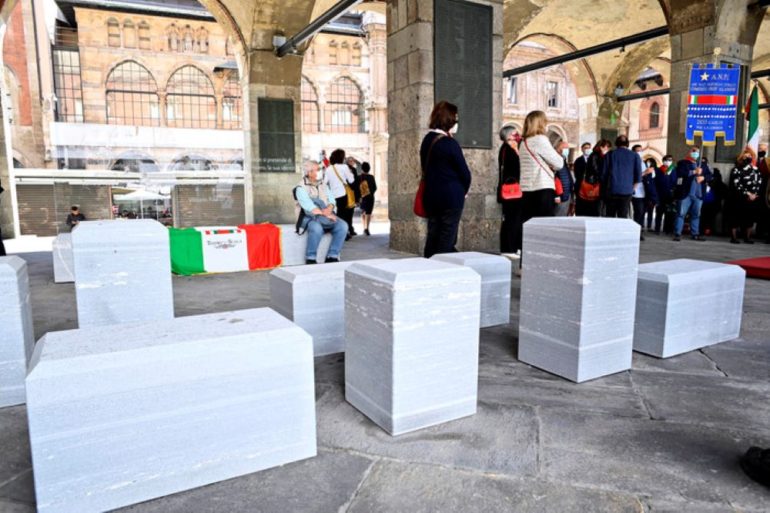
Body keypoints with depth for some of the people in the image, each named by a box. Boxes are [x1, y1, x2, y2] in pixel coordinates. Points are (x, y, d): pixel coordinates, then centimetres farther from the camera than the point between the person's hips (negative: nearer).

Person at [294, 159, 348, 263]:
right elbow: (309, 207, -15)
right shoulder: (301, 188, -4)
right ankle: (310, 259, -23)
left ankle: (332, 256, -17)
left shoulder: (323, 184, 16)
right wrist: (326, 214, -18)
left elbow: (332, 200, 9)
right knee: (316, 228, -39)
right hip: (311, 218, -5)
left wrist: (329, 209, -14)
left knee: (342, 225, -22)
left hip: (327, 216, 6)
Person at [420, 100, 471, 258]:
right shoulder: (450, 143, -14)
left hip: (431, 196, 7)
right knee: (447, 240, 0)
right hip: (451, 197, -7)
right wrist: (463, 191, 8)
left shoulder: (427, 140, 8)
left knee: (433, 237, 12)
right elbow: (464, 173, -11)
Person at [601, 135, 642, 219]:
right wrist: (631, 188, 15)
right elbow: (638, 177, 2)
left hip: (611, 191, 0)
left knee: (610, 217, 5)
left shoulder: (610, 155, 5)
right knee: (623, 218, 1)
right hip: (626, 192, 0)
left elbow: (603, 174, 4)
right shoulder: (635, 156, 6)